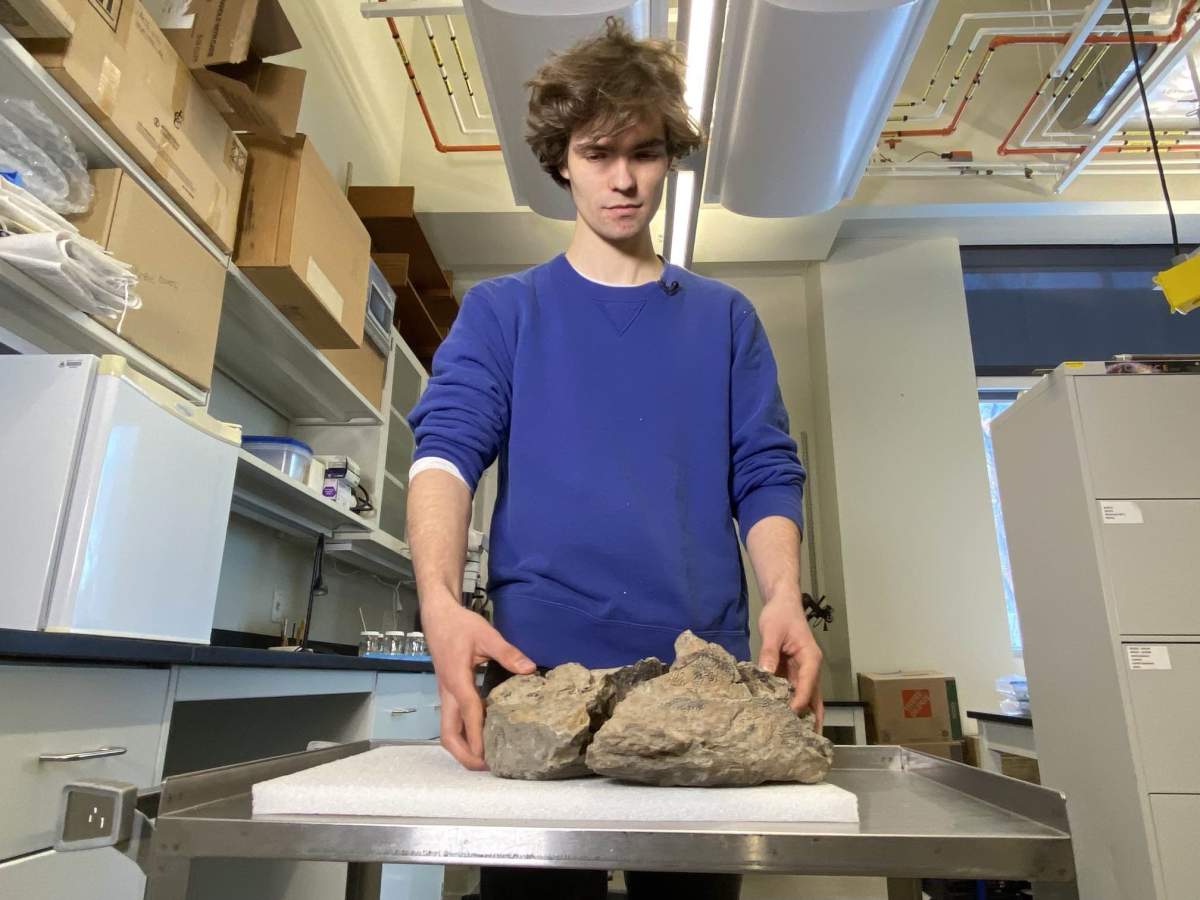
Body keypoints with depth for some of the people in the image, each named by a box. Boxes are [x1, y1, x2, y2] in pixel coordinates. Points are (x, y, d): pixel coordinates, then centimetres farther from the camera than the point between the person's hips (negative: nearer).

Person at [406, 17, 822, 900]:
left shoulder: (724, 317, 12)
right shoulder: (503, 310, 8)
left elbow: (766, 476, 6)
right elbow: (447, 450, -6)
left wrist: (784, 596, -14)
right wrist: (442, 602, -25)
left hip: (705, 672, 2)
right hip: (541, 665, -1)